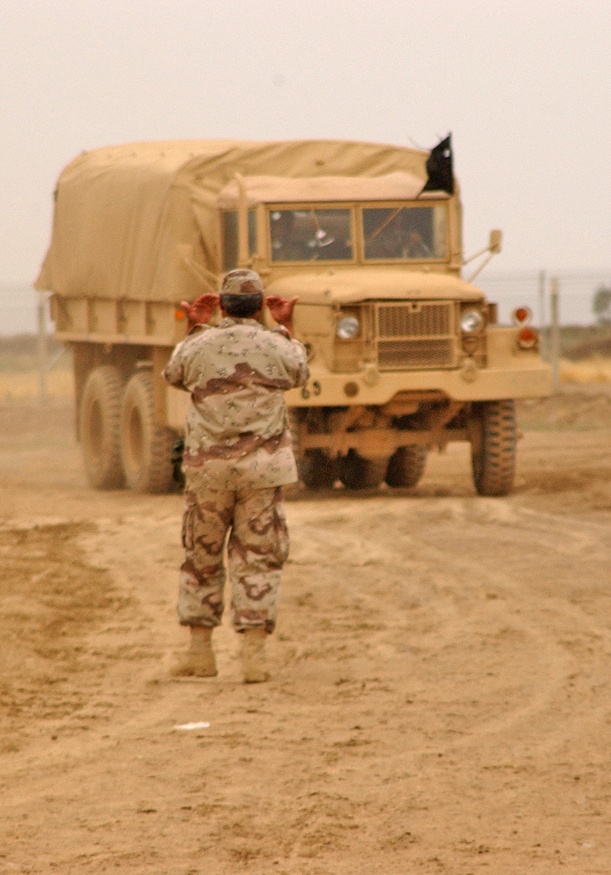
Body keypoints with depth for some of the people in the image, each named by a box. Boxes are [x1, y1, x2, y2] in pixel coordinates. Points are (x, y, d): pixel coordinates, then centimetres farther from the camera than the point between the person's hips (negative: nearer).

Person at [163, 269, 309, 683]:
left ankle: (200, 650, 19)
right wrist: (287, 326, 28)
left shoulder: (200, 346, -3)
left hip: (207, 467, 1)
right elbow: (300, 372, 20)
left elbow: (174, 374, 20)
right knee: (257, 559, 4)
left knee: (202, 559, 15)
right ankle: (255, 654, -4)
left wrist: (195, 328, 24)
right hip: (261, 468, -1)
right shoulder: (275, 346, -4)